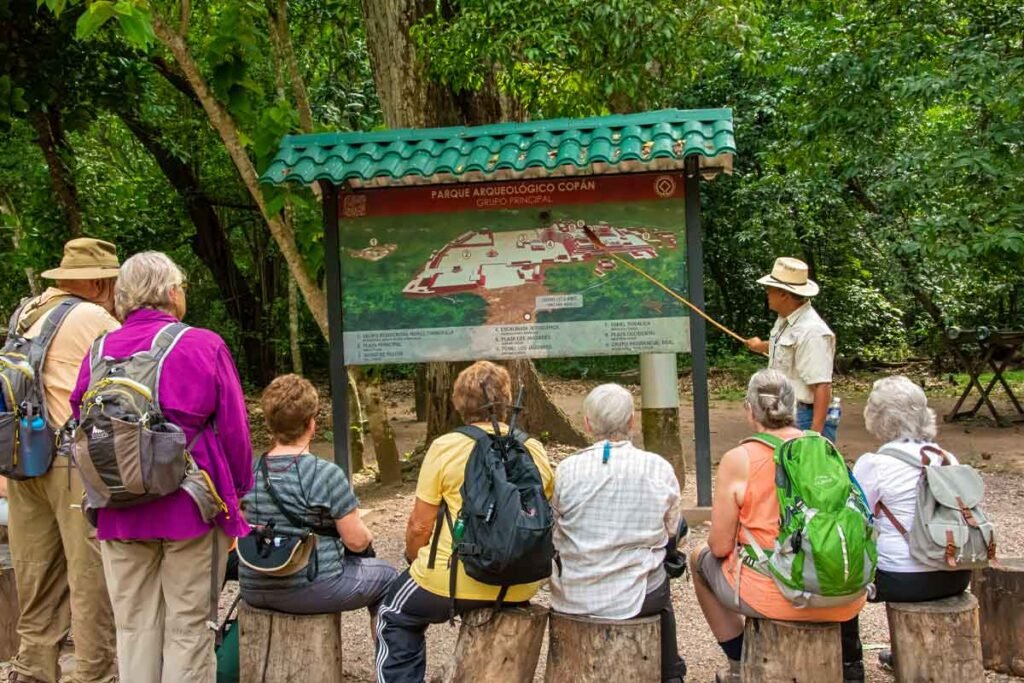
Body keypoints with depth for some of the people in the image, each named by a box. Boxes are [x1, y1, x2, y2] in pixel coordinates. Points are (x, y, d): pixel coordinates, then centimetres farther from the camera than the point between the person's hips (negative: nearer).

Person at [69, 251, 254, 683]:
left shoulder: (99, 353, 1)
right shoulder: (204, 347, -8)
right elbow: (234, 430, -7)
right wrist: (239, 494, 4)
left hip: (120, 513, 4)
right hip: (190, 506, -3)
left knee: (134, 626, 15)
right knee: (188, 625, 7)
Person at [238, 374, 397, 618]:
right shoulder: (327, 474, -19)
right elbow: (356, 541, -13)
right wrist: (367, 537, 9)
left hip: (254, 591, 6)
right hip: (311, 591, -6)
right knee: (385, 576, 19)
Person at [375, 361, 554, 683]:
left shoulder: (445, 447, -10)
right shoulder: (535, 449, 1)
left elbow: (420, 527, -6)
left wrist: (415, 561, 14)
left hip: (456, 582, -4)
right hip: (521, 585, 5)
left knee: (395, 618, 25)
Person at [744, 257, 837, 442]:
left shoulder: (811, 331, -24)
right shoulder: (785, 320, 6)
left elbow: (822, 386, -27)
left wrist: (816, 433, -30)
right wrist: (762, 346, 51)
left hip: (804, 418, -10)